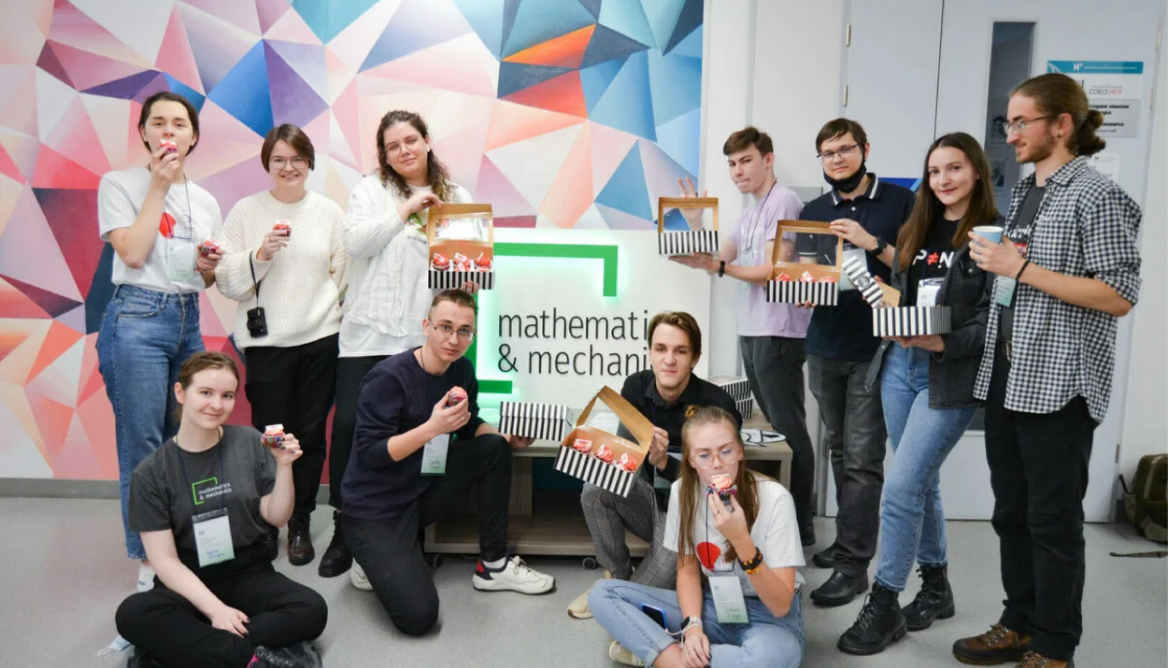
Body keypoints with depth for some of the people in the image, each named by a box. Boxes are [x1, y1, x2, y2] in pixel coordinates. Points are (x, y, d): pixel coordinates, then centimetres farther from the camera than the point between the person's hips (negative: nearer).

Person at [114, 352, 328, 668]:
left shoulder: (250, 443, -3)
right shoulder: (151, 473, -6)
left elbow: (277, 518, 1)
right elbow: (165, 561, -9)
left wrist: (284, 466, -15)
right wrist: (215, 609, -21)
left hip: (248, 574, 1)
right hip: (189, 585, -1)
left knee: (311, 610, -26)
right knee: (132, 615, -31)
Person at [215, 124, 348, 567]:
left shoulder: (330, 211, 6)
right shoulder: (246, 211, 2)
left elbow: (345, 272, 9)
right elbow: (227, 282, 0)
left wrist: (342, 321, 5)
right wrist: (259, 255, -15)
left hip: (321, 338, 1)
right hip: (265, 341, -1)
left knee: (311, 434, 7)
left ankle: (300, 525, 21)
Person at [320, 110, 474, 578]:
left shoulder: (455, 197, 14)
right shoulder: (370, 190, 9)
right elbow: (355, 242, -6)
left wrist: (469, 281, -9)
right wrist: (406, 208, -8)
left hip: (425, 334, 1)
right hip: (369, 330, -1)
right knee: (350, 423, -4)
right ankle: (344, 527, 11)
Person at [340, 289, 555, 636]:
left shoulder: (461, 370, -1)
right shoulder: (388, 377, -21)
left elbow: (471, 427, 12)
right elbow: (368, 454, -22)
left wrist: (509, 436, -8)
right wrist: (432, 428, -33)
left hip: (424, 493, 7)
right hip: (376, 508, -7)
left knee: (494, 448, -11)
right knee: (418, 616, -21)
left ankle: (493, 565, 1)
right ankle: (376, 558, 10)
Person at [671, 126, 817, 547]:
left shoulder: (783, 202, -10)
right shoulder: (751, 210, 19)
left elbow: (773, 271, -18)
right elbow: (720, 260, 17)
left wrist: (716, 267, -25)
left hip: (778, 334, -9)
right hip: (751, 332, 10)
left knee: (790, 432, -4)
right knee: (775, 429, 15)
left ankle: (801, 526, 4)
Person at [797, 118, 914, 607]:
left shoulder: (899, 202, -1)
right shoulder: (814, 212, 13)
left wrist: (873, 243, -16)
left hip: (876, 347, -5)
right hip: (825, 346, 5)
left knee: (862, 457, -5)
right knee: (839, 450, 12)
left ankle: (853, 563, 1)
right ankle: (849, 539, 25)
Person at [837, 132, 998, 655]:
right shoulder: (915, 232, 15)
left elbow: (994, 320, -13)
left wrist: (942, 343, -25)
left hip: (951, 377, -6)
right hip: (898, 367, 7)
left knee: (901, 488, -9)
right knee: (921, 482, 14)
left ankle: (884, 606, 4)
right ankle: (935, 587, 30)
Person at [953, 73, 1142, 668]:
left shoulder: (1096, 196, -10)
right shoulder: (1022, 192, 14)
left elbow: (1120, 296, -17)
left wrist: (1020, 268, -19)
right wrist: (989, 259, 7)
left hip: (1058, 386, -8)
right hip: (1005, 376, 8)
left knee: (1053, 520, 2)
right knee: (1011, 512, 15)